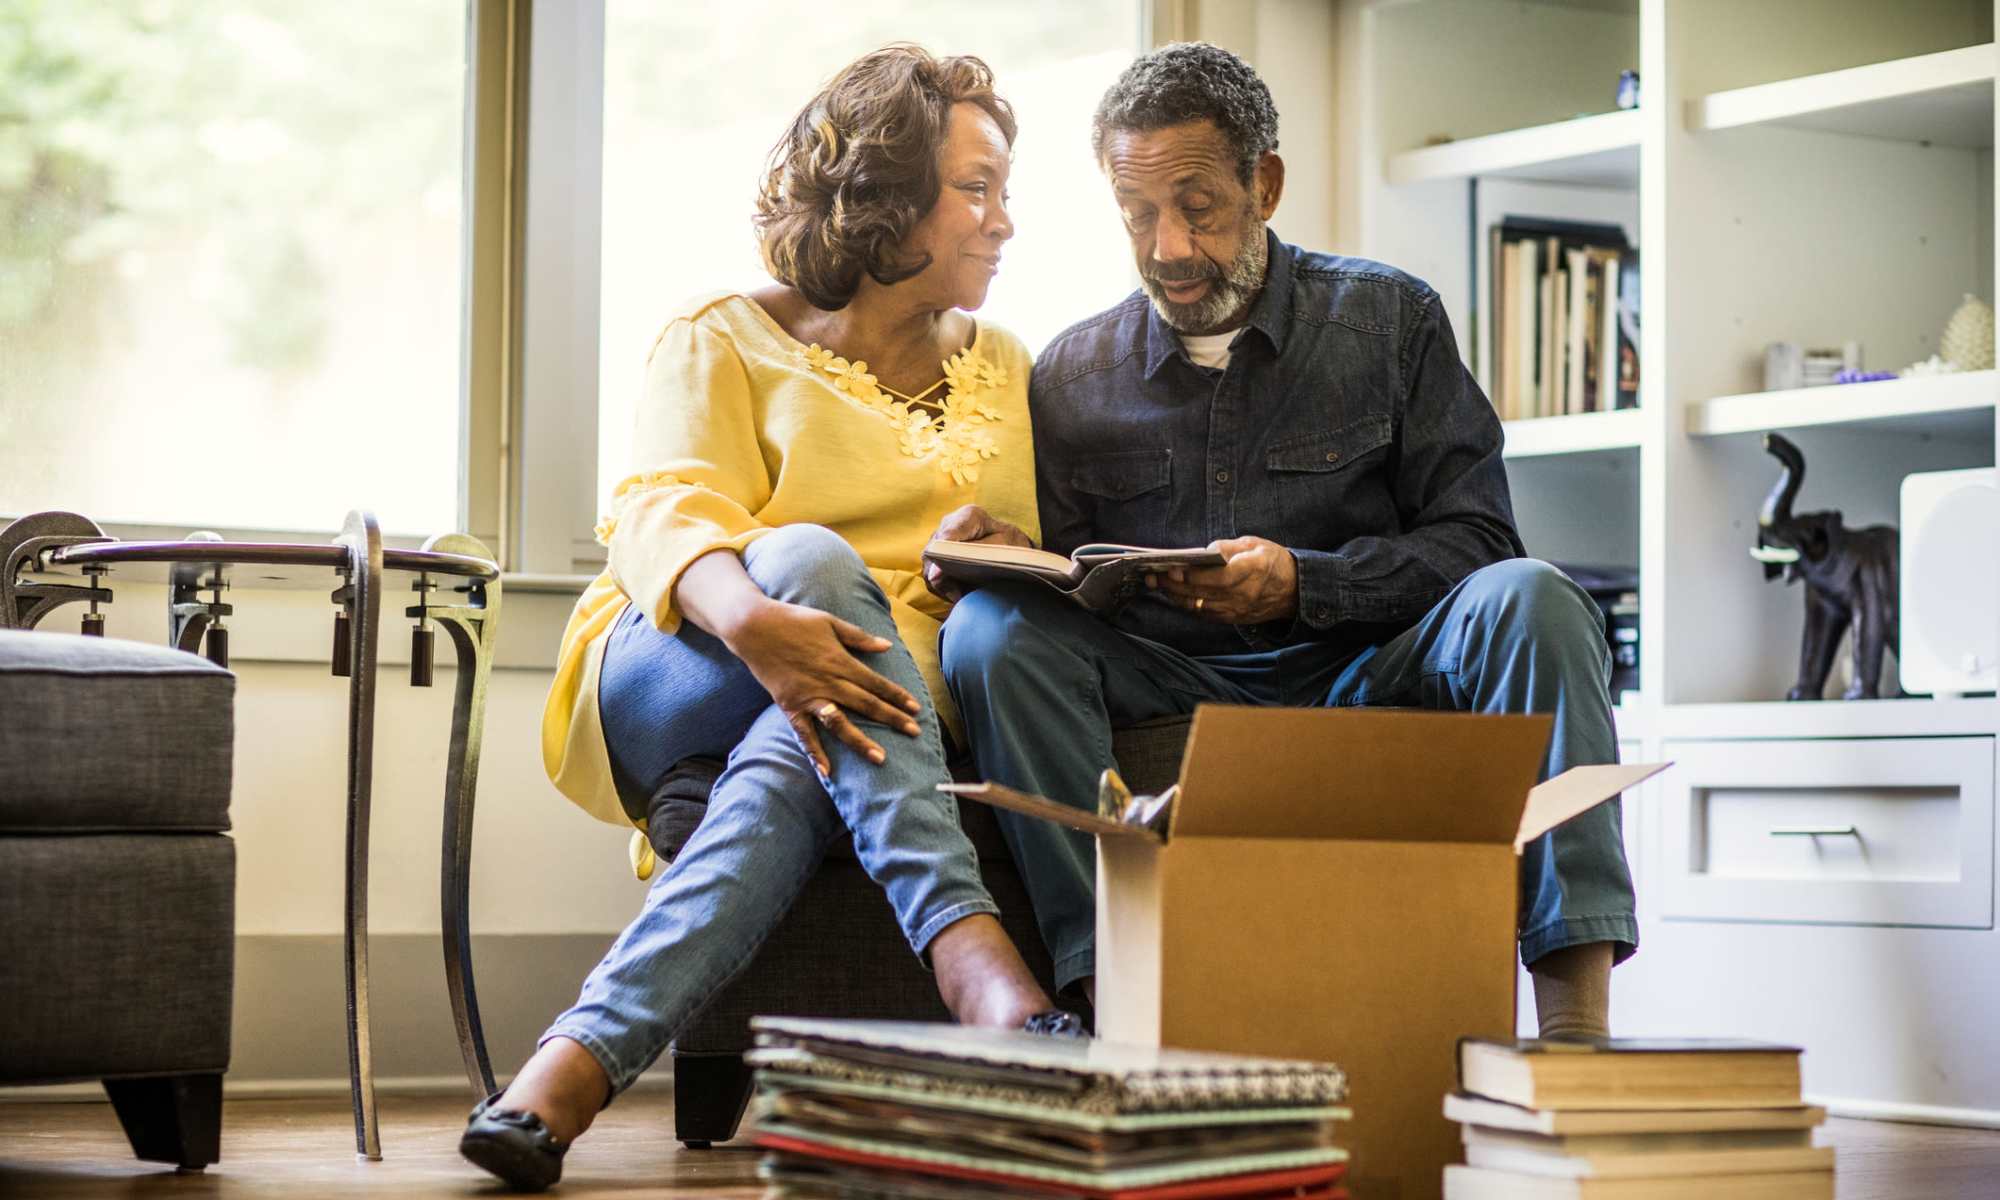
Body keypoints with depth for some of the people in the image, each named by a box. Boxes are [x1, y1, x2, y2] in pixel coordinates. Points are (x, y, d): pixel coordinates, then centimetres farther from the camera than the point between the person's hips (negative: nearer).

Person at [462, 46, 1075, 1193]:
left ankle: (587, 1053, -45)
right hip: (672, 680, -2)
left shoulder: (1002, 366, 21)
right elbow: (665, 516, -11)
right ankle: (967, 946, -46)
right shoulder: (728, 342, 6)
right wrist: (754, 621, -35)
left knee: (797, 762, -35)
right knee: (810, 559, -35)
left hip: (912, 692, 2)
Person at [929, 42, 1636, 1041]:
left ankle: (1577, 1015, -37)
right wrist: (1012, 553, -13)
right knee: (992, 628, -26)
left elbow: (1473, 541, 0)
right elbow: (1073, 605, 11)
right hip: (1162, 688, 1)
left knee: (1526, 599, -29)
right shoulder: (1073, 375, 12)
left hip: (1364, 676, -1)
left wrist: (1302, 583, -16)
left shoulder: (1387, 318, 8)